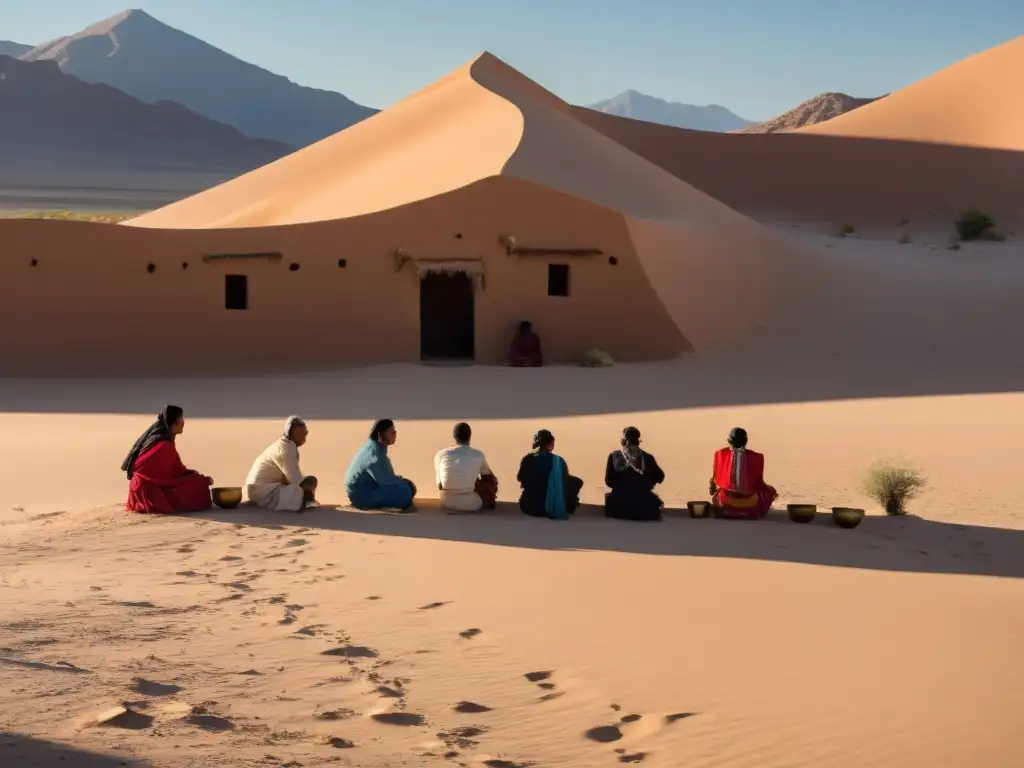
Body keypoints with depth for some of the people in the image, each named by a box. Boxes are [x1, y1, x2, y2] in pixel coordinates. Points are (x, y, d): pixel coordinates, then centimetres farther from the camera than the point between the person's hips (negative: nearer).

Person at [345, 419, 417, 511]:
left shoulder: (377, 447, 8)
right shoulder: (374, 452, -23)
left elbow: (384, 475, 17)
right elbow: (385, 479, -25)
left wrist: (402, 480, 3)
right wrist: (404, 481, -11)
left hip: (367, 489, 10)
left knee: (405, 485, 16)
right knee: (404, 491, -21)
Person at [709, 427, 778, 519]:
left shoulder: (721, 454, -5)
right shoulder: (755, 457, -10)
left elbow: (715, 479, 5)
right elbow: (759, 482, 0)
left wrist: (713, 489, 28)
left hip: (726, 502, 3)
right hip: (750, 505, -3)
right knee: (769, 491, 28)